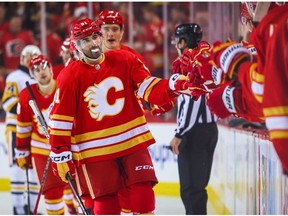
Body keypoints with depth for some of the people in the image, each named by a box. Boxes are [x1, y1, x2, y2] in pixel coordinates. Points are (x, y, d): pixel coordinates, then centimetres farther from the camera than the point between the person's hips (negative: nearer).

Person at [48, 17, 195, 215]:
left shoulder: (125, 60, 0)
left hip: (132, 141, 2)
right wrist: (60, 155, -7)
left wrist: (172, 86, -24)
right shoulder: (70, 76, -6)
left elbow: (148, 88, -4)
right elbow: (61, 119, -5)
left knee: (143, 192, -4)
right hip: (94, 150, -2)